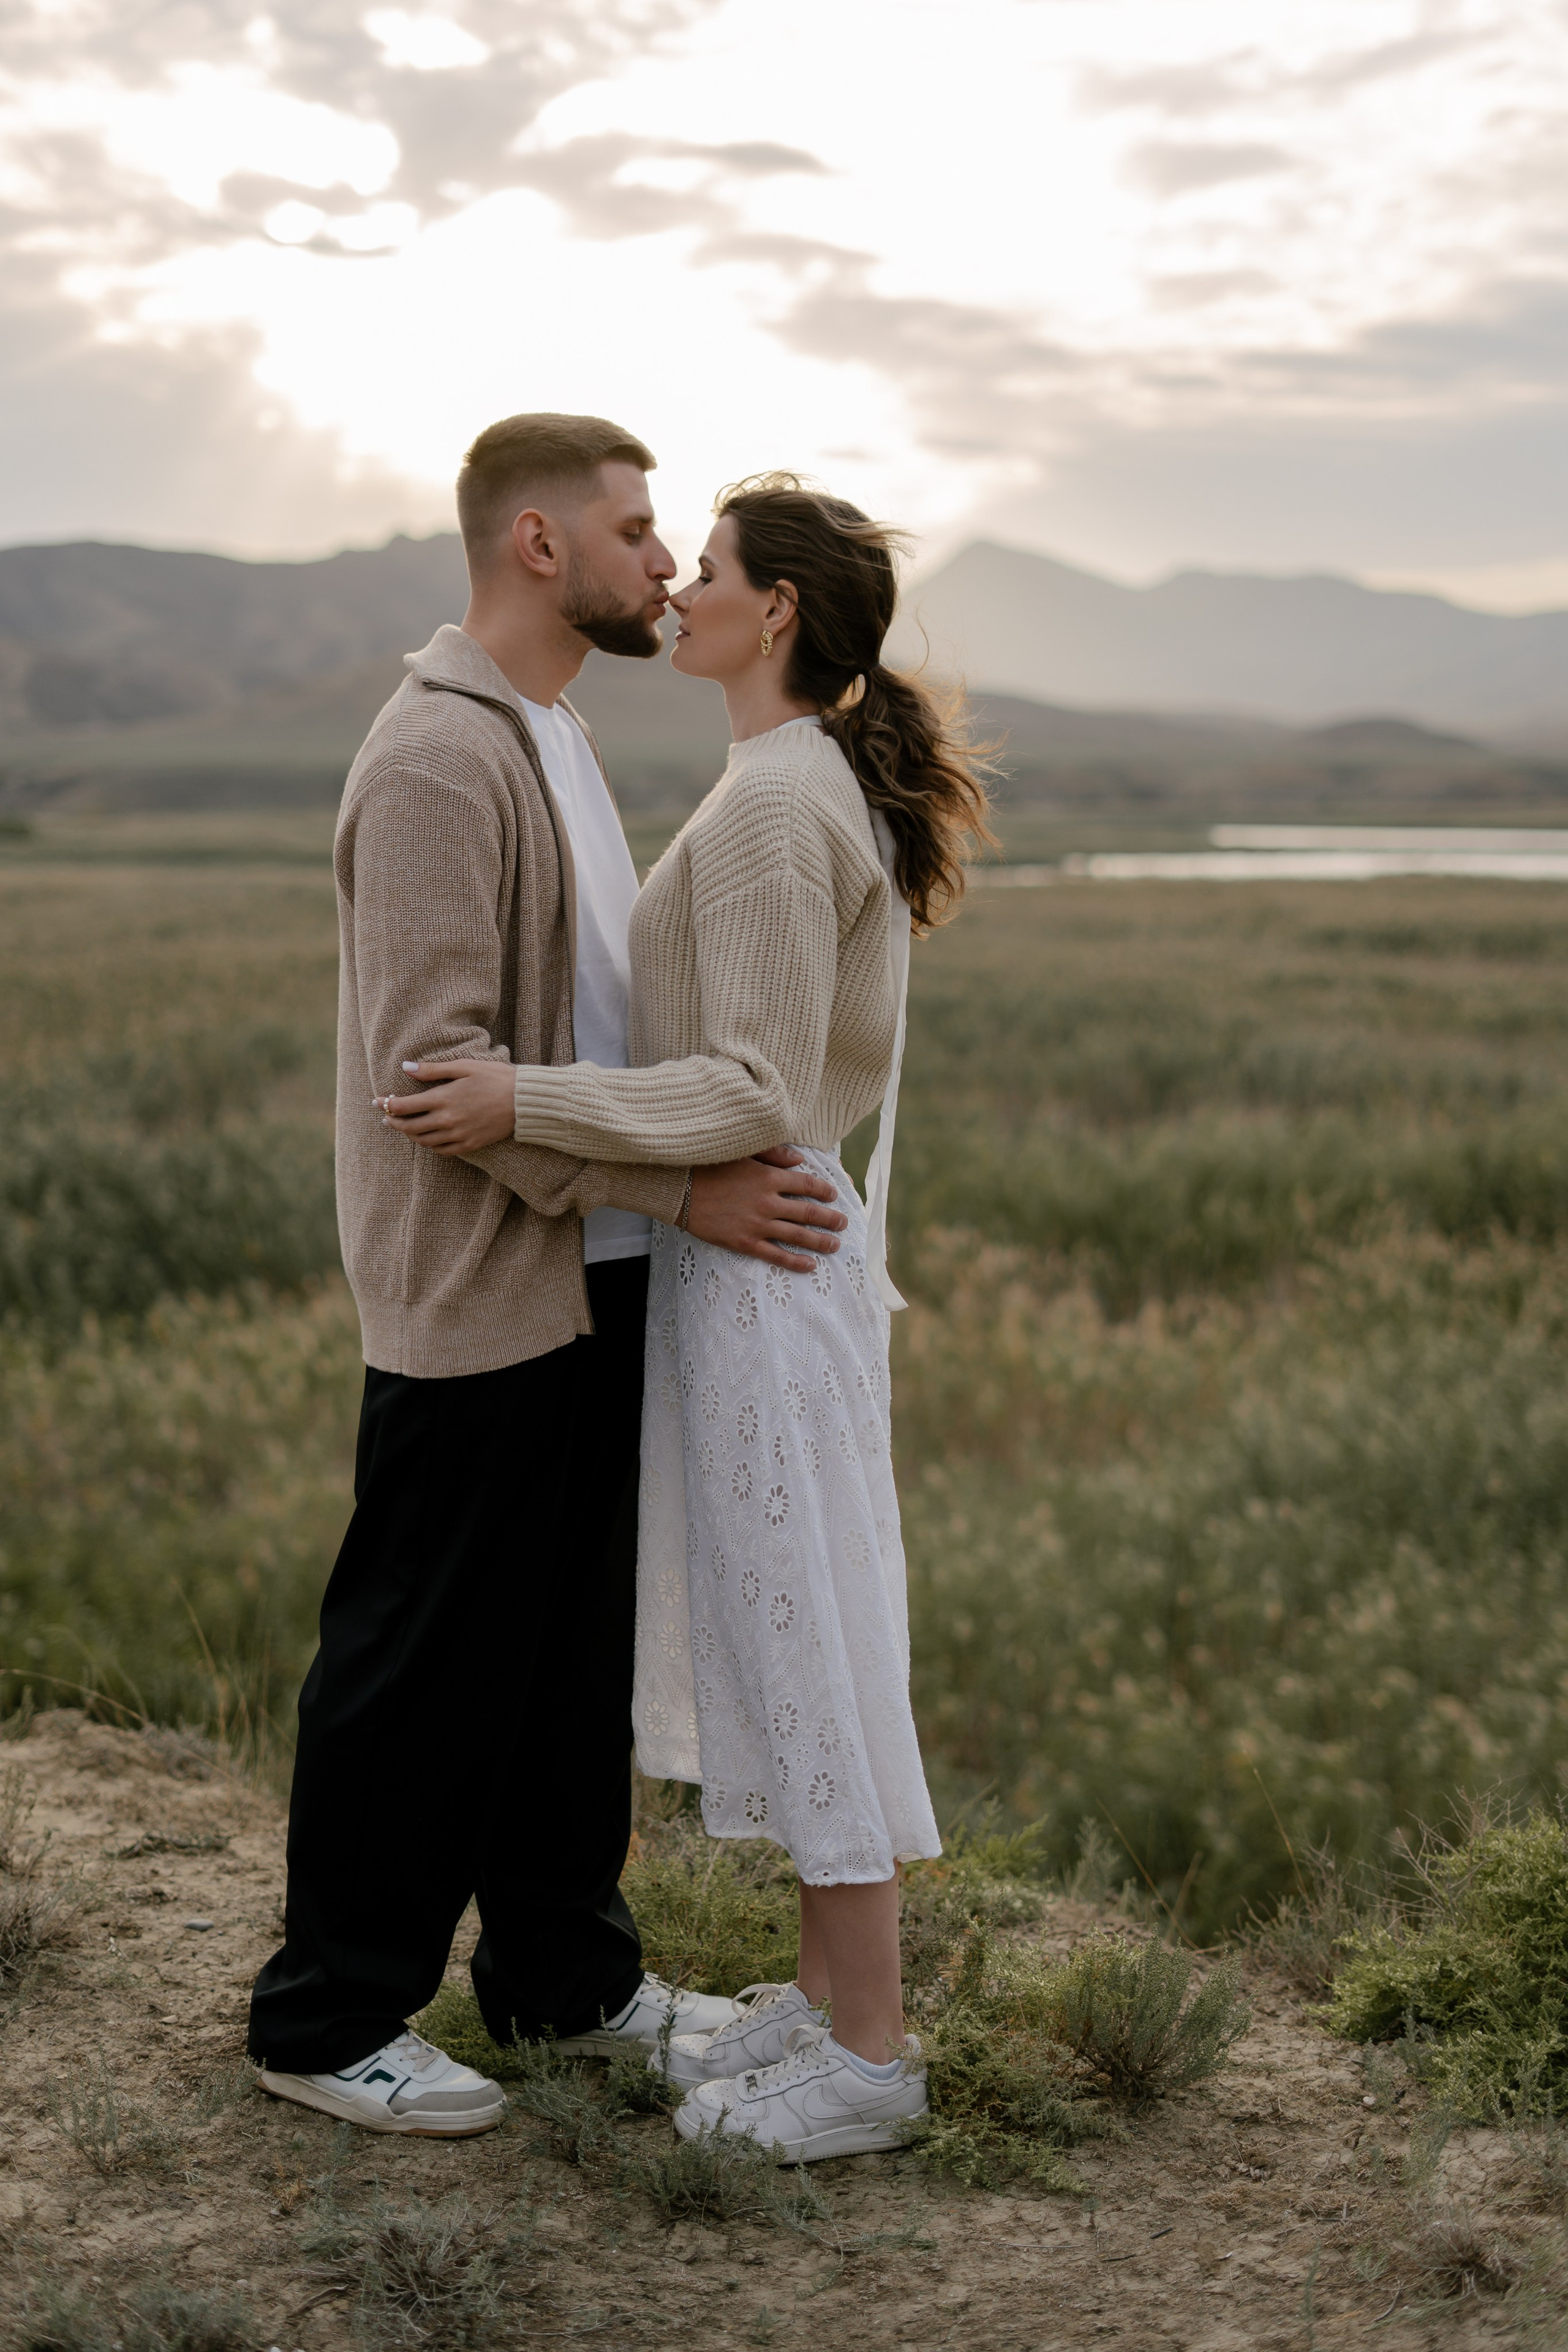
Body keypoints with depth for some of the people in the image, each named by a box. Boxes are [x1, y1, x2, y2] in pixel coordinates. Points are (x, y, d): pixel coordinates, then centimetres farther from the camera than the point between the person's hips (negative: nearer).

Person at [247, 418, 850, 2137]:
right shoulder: (437, 760, -16)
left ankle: (564, 1974, 31)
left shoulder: (554, 738, 16)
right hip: (474, 1302, -9)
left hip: (591, 1287, 10)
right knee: (418, 1671, 2)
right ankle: (327, 2018, 16)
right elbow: (436, 1062, -23)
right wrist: (682, 1188, -23)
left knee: (576, 1655, 17)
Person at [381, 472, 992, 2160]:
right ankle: (829, 1990, 27)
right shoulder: (832, 787, 12)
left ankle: (868, 2056, 10)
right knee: (784, 1635, 16)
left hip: (756, 1262, -10)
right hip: (791, 1244, 10)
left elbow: (757, 1096, -22)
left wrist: (522, 1103, -23)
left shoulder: (770, 806, -18)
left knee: (801, 1641, -2)